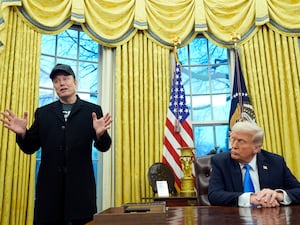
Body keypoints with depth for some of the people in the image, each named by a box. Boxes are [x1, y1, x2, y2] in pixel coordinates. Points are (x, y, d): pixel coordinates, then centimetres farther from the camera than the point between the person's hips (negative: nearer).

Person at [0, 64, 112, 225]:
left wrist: (100, 133, -22)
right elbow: (30, 148, 10)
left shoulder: (92, 110, 5)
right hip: (49, 186, 2)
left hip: (80, 185, -1)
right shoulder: (43, 113, 11)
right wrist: (22, 133, -11)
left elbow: (103, 147, 0)